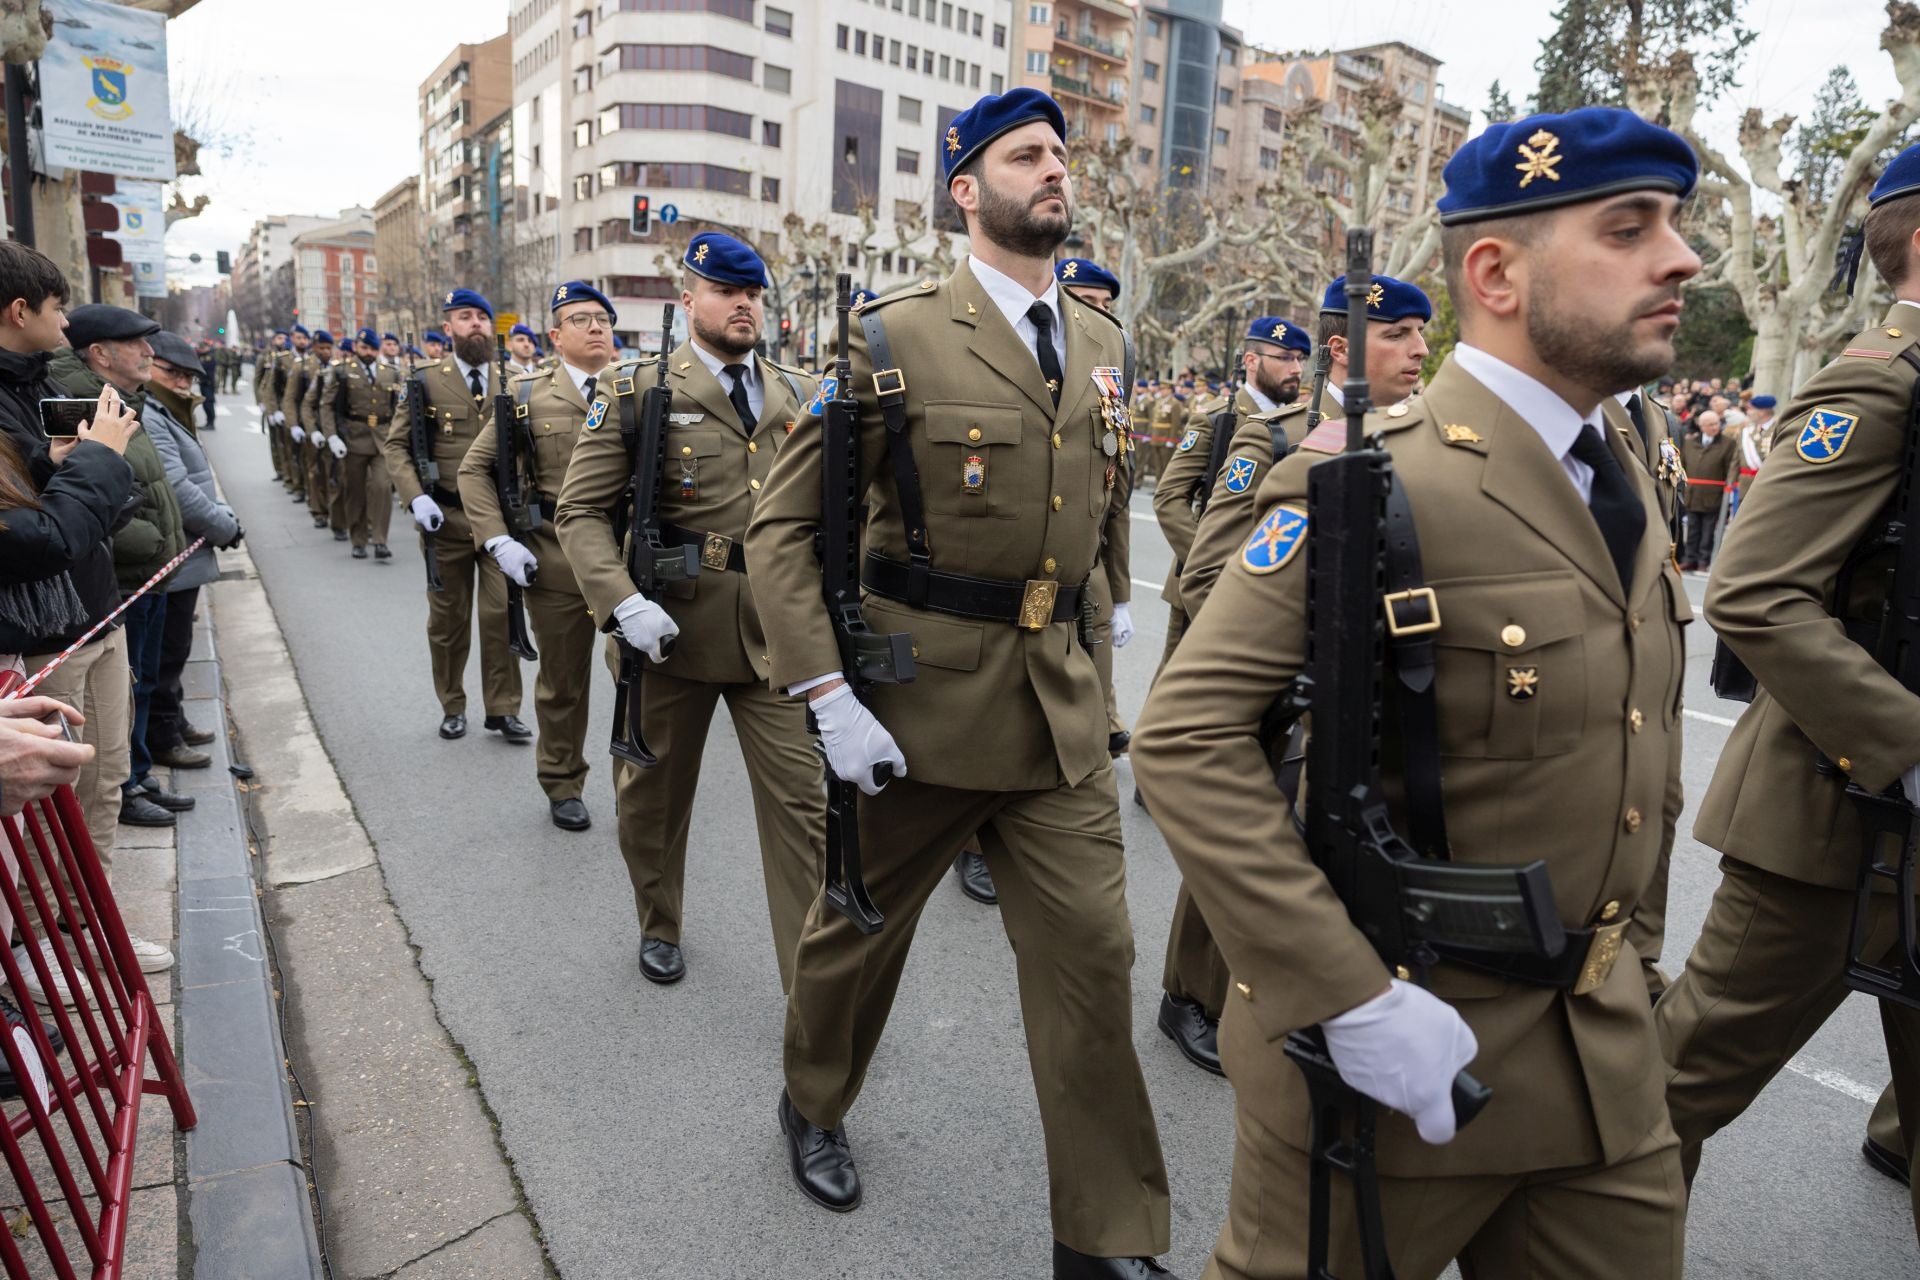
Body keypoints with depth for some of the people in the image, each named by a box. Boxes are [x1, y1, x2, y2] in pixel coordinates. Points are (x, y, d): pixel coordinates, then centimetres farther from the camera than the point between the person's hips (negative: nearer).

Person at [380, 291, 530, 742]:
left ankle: (504, 708, 9)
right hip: (446, 518, 0)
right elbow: (396, 444, 1)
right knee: (448, 618, 9)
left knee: (502, 613, -2)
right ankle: (452, 706, 24)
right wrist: (415, 497, -14)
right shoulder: (427, 380, 2)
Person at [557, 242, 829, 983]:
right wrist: (623, 603, -20)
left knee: (800, 799, -1)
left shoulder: (797, 394, 10)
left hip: (774, 630, 2)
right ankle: (659, 928, 42)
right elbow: (582, 510, -6)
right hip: (670, 625, -2)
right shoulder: (639, 390, -2)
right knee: (654, 792, 16)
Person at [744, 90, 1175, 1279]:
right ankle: (815, 1106, 46)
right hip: (917, 694, -4)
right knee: (862, 925, 16)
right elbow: (782, 527, -11)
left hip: (1059, 701, 4)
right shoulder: (894, 337, -9)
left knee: (1094, 952, 4)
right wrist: (828, 698, -18)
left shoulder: (1105, 341, 8)